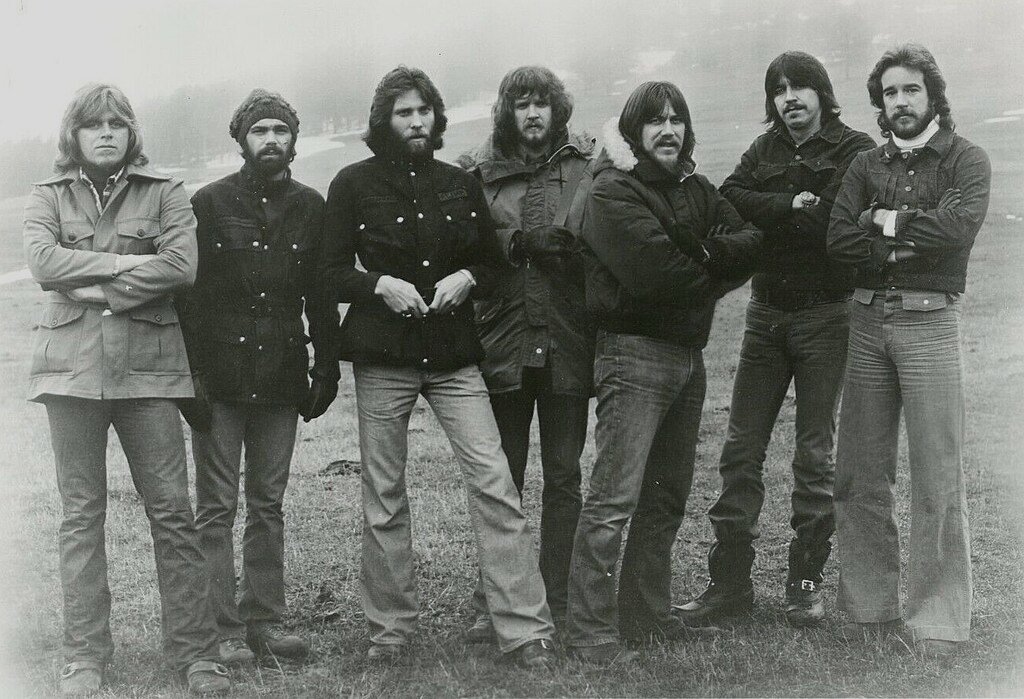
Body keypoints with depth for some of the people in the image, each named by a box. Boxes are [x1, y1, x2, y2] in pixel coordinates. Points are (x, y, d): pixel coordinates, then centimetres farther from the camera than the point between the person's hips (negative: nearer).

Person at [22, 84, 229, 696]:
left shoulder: (164, 193, 8)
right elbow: (44, 262, -7)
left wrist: (94, 287, -10)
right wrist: (126, 262, -11)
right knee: (82, 514, 4)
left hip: (148, 364, -1)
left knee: (172, 510, -2)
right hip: (72, 364, 1)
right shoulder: (49, 197, 12)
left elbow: (183, 264, -9)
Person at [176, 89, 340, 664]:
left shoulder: (310, 208, 9)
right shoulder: (210, 203, 0)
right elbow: (186, 292, -4)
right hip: (221, 377, -3)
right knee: (217, 508, 0)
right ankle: (223, 629, 5)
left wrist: (327, 369, 8)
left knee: (269, 504, 9)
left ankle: (267, 620, 16)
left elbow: (321, 296, 13)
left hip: (282, 378, 3)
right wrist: (191, 374, -10)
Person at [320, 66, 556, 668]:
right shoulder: (355, 184, 4)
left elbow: (494, 260, 17)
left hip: (454, 354, 1)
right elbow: (331, 271, 4)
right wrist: (380, 285, -13)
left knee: (494, 483, -9)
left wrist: (466, 278, -4)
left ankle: (526, 629, -6)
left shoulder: (461, 184, 11)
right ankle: (392, 627, 18)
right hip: (382, 355, -1)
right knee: (384, 495, 3)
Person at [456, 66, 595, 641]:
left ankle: (558, 603, 16)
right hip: (501, 342, 1)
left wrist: (567, 245, -18)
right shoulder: (479, 172, 6)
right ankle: (494, 604, 15)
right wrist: (517, 243, -13)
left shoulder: (589, 164, 2)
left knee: (564, 476, 7)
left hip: (569, 341, 0)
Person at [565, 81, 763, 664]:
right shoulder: (615, 193, -8)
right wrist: (711, 278, -3)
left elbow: (751, 244, 2)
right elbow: (656, 273, -19)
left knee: (668, 497, 13)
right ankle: (590, 632, -7)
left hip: (688, 354, 8)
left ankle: (647, 615, 23)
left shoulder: (698, 190, 15)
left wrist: (699, 250, -15)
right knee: (615, 500, -11)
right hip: (635, 352, -8)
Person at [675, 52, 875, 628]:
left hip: (825, 315, -4)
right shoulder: (766, 149, 10)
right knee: (741, 449, 2)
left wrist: (765, 216, -10)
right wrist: (792, 206, -17)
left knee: (816, 455, 3)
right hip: (766, 314, 4)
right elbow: (728, 200, -6)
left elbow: (836, 224, -19)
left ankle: (807, 583, 13)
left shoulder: (856, 152, -5)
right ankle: (730, 581, 8)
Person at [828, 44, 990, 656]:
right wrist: (915, 236, -10)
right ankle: (869, 606, 17)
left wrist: (887, 223, -6)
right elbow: (840, 240, -1)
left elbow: (959, 226, -17)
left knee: (937, 477, -4)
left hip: (930, 320, -4)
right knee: (861, 474, 6)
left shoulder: (965, 160, 2)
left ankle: (939, 620, 3)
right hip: (868, 318, 4)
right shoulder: (866, 166, 14)